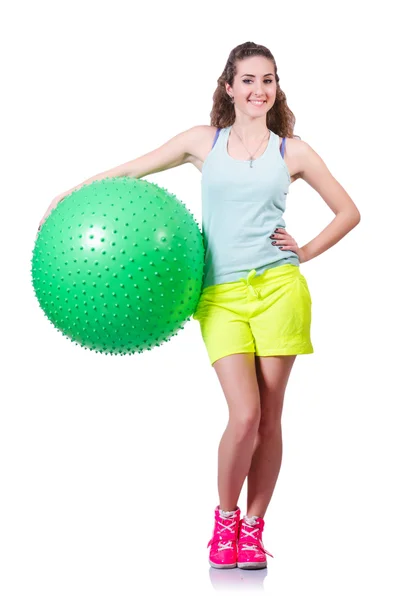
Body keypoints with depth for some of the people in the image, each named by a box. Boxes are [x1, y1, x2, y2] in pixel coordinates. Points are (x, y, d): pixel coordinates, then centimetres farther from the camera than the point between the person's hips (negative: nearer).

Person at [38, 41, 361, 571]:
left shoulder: (292, 151, 9)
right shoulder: (203, 141, 10)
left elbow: (348, 211, 16)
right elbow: (130, 171, 13)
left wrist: (305, 252, 5)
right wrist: (67, 195, 8)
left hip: (278, 288, 1)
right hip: (222, 295, -1)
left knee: (269, 417, 1)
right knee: (245, 415, -12)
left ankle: (253, 527, 17)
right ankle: (224, 519, 12)